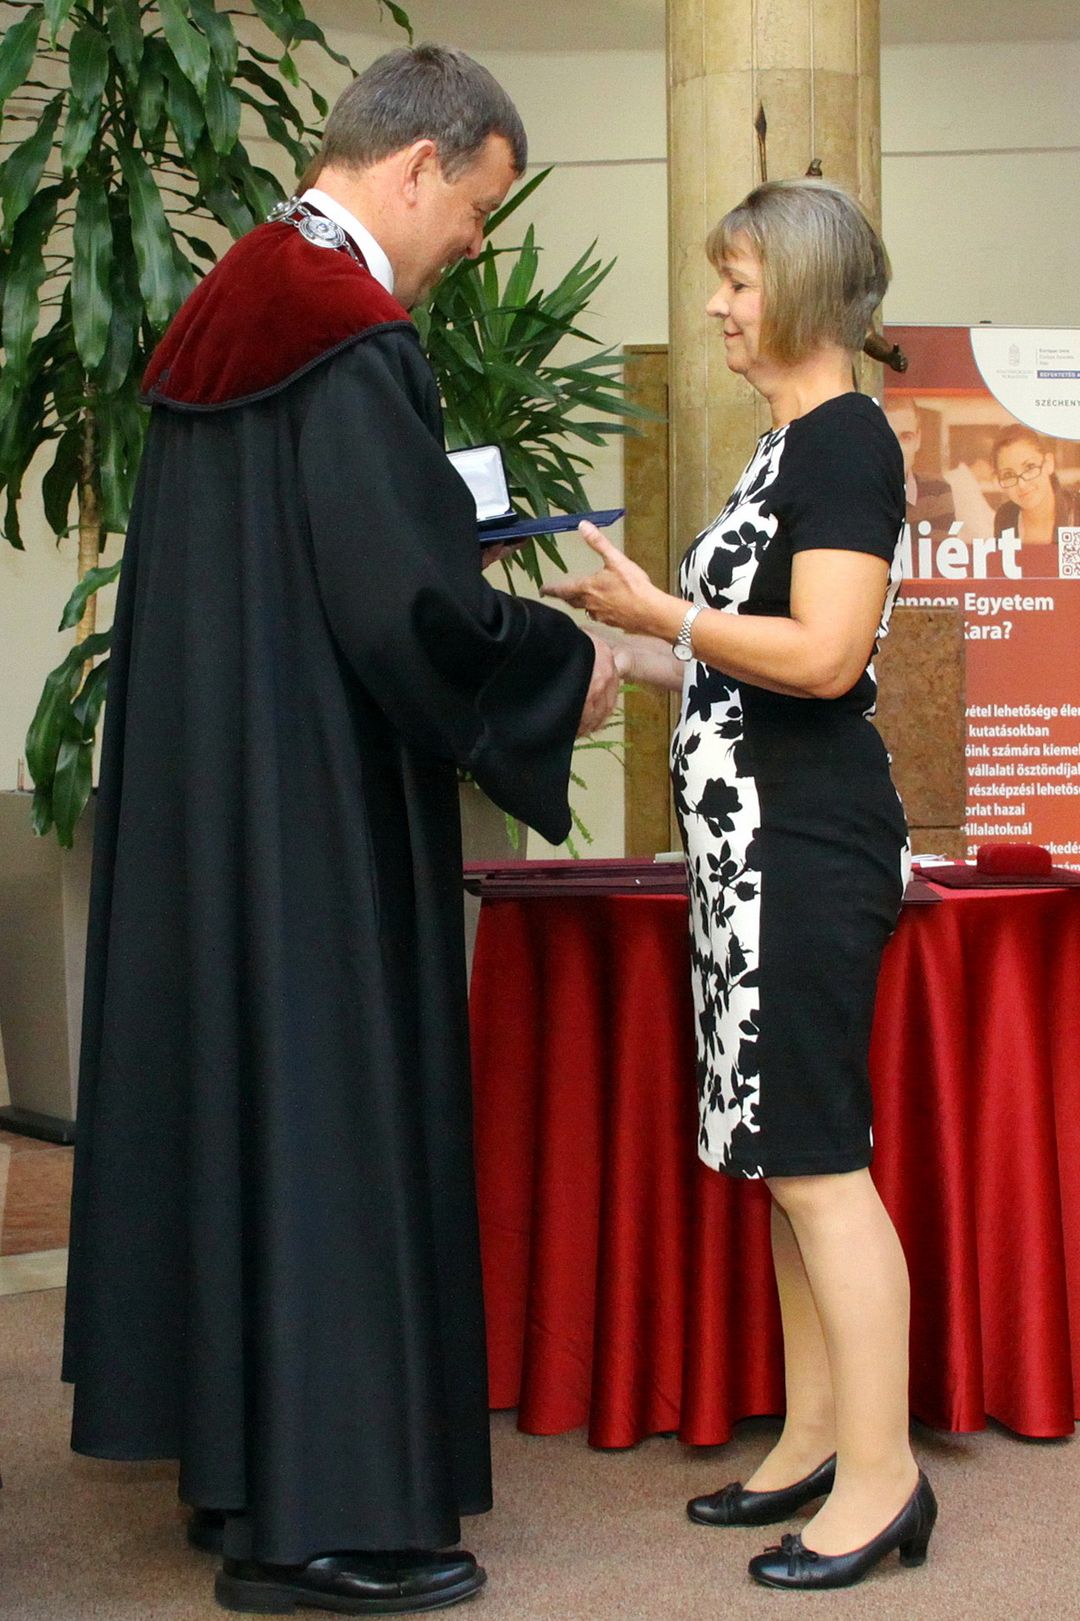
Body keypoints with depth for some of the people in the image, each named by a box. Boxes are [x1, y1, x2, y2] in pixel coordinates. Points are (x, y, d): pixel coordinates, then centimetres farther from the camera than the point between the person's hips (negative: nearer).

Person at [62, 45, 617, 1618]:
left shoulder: (226, 311, 13)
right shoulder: (352, 336, -16)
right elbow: (408, 601, -21)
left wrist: (485, 599, 19)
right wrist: (567, 659, -5)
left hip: (198, 791, 9)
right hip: (315, 807, -9)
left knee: (228, 1089, 13)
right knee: (328, 1115, -3)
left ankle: (234, 1453, 24)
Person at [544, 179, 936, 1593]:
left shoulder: (847, 441, -10)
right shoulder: (788, 444, 18)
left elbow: (824, 655, -21)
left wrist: (654, 609, -14)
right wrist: (633, 652, 18)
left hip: (811, 846, -10)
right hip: (760, 840, 10)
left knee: (816, 1158, -8)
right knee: (786, 1156, 12)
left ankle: (882, 1477, -2)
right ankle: (815, 1441, 20)